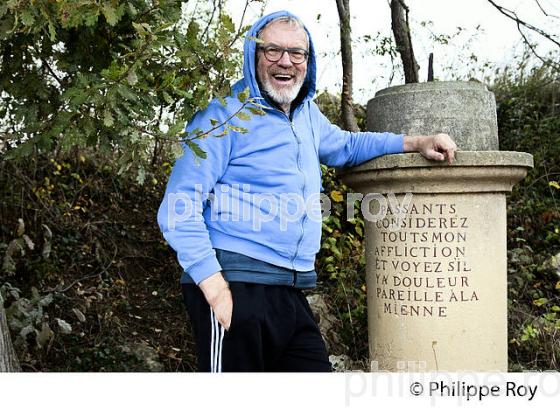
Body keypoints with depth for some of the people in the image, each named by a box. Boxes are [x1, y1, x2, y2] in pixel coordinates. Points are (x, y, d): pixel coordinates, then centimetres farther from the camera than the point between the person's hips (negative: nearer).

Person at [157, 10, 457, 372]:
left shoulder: (308, 115, 17)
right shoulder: (225, 116, -5)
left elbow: (343, 145, 38)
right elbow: (179, 209, -10)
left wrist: (415, 143, 27)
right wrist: (214, 288, -19)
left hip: (291, 293, 7)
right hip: (235, 287, -7)